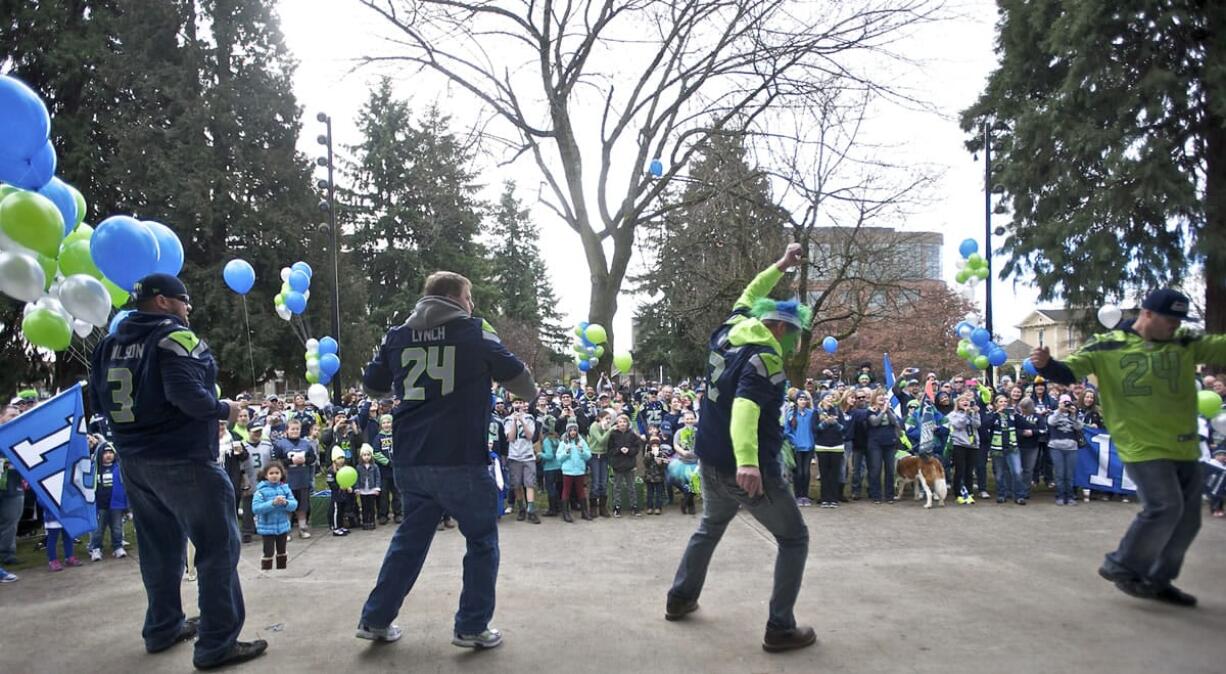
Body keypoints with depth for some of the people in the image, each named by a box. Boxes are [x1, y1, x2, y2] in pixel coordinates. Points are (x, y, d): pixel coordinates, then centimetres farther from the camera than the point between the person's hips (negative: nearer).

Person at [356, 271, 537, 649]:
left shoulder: (397, 336, 10)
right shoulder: (475, 331, -2)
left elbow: (372, 386, 20)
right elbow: (517, 376, 5)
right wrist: (533, 395, 27)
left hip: (411, 461, 5)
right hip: (462, 461, -5)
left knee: (409, 539, 20)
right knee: (482, 541, 11)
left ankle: (375, 620, 24)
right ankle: (472, 627, 11)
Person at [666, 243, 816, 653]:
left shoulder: (729, 333, 4)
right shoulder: (765, 358, -19)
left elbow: (747, 298, 25)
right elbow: (745, 406, -36)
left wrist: (781, 266, 30)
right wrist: (747, 461, -50)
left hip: (712, 462, 8)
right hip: (749, 470, -8)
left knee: (710, 527, 30)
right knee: (794, 539, 8)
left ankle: (679, 599, 37)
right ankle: (780, 628, 6)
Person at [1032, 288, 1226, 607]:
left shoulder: (1185, 343, 8)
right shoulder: (1107, 345, -6)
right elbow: (1068, 372, -11)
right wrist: (1047, 364, -31)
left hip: (1184, 448, 6)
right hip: (1142, 446, -6)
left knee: (1187, 519, 11)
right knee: (1164, 507, -16)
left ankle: (1157, 580, 29)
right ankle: (1121, 567, 4)